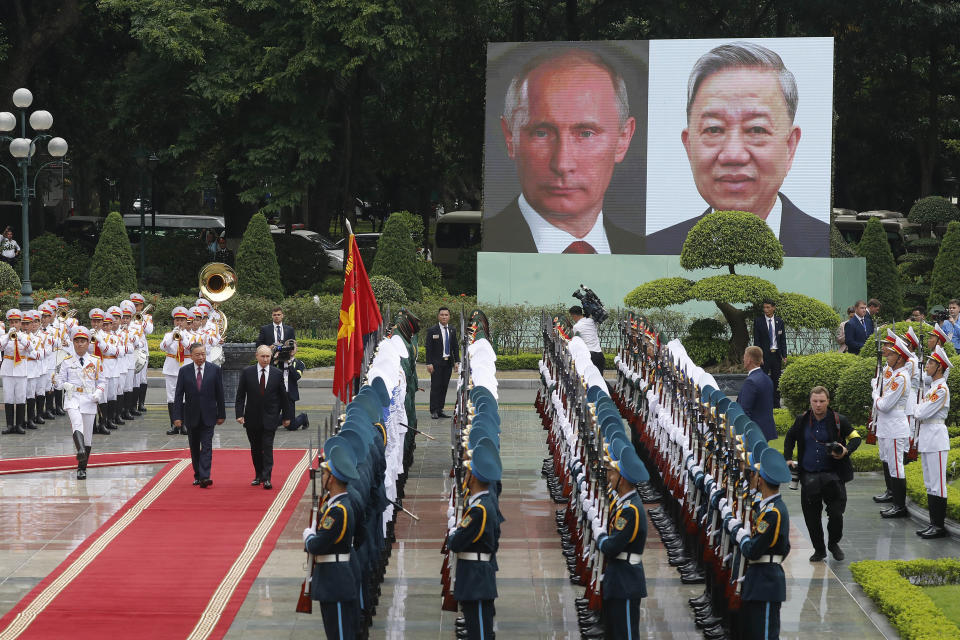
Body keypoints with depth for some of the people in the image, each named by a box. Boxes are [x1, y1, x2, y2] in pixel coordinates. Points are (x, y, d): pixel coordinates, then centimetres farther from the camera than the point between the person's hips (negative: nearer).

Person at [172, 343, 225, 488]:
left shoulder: (215, 370, -1)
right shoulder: (184, 371, 0)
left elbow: (220, 394, 3)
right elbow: (178, 395, 0)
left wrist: (221, 415, 2)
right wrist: (177, 417, -7)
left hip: (208, 416, -2)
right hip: (191, 416, 2)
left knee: (206, 447, -11)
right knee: (194, 448, 11)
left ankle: (204, 477, -17)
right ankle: (197, 475, 23)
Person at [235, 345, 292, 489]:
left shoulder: (277, 374, 1)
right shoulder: (247, 373, 0)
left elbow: (283, 396, 7)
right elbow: (240, 395, 1)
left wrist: (286, 416, 7)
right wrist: (239, 414, -9)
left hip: (270, 418, -1)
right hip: (252, 418, 1)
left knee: (267, 448, -8)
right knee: (255, 449, 9)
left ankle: (266, 478, -9)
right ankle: (258, 476, 22)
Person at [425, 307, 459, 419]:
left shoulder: (452, 330, 11)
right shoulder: (432, 331, -4)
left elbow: (455, 347, 15)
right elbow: (428, 348, -6)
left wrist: (457, 361, 6)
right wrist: (429, 363, -13)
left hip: (448, 363, 5)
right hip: (436, 363, -5)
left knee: (444, 387, 6)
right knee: (435, 387, -5)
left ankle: (440, 410, 11)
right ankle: (434, 411, -2)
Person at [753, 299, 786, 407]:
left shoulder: (779, 321, 7)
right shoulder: (758, 321, -1)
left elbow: (783, 339, 9)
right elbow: (756, 340, -3)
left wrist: (784, 355, 2)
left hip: (776, 354, 3)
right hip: (764, 354, -3)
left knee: (776, 380, 7)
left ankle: (776, 404, 13)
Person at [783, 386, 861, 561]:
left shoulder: (838, 421, -5)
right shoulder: (802, 421, 3)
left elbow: (856, 437, 6)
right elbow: (790, 438, 21)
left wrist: (846, 451, -13)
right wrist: (788, 458, 9)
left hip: (832, 475, -2)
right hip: (809, 476, 2)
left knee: (836, 513, -5)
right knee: (811, 516, 4)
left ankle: (834, 543, 21)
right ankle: (819, 550, 20)